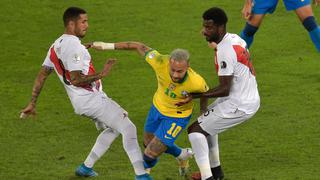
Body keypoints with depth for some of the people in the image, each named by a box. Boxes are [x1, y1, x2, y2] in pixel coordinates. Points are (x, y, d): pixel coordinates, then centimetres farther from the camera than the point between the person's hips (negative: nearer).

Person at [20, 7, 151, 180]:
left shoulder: (56, 45, 11)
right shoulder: (73, 45, -19)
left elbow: (41, 76, 14)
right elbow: (76, 80, -25)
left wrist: (32, 103, 17)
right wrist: (100, 75, -27)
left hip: (82, 101, 10)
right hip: (91, 99, -10)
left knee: (112, 129, 25)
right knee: (128, 128, -9)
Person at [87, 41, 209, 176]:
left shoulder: (196, 82, -38)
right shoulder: (161, 62, -35)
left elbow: (205, 93, -13)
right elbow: (140, 47, -19)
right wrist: (108, 46, -13)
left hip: (177, 117, -4)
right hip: (158, 106, 4)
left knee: (150, 154, -4)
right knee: (148, 142, 26)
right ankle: (182, 155, 52)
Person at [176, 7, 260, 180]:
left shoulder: (224, 51, -24)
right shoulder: (235, 39, 4)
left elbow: (224, 89, -24)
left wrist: (195, 96, -24)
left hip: (239, 105, -10)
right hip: (252, 99, 10)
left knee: (195, 129, -6)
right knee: (207, 123, 27)